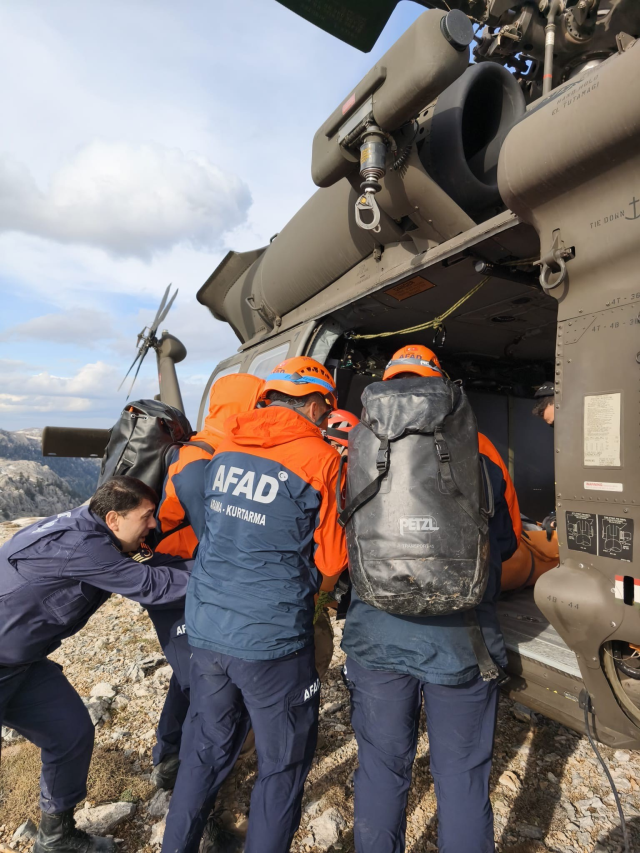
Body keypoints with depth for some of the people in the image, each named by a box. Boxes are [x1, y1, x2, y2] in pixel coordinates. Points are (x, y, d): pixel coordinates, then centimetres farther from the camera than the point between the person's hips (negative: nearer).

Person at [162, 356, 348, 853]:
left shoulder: (224, 450, 3)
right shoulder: (320, 459, -14)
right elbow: (332, 562, -7)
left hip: (206, 629, 6)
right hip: (272, 639, -6)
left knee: (206, 752, 25)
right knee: (283, 766, 17)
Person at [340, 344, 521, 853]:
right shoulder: (479, 451, -5)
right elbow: (509, 540, 7)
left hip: (378, 640, 1)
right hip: (463, 644, 0)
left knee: (381, 771, 20)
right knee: (463, 777, 18)